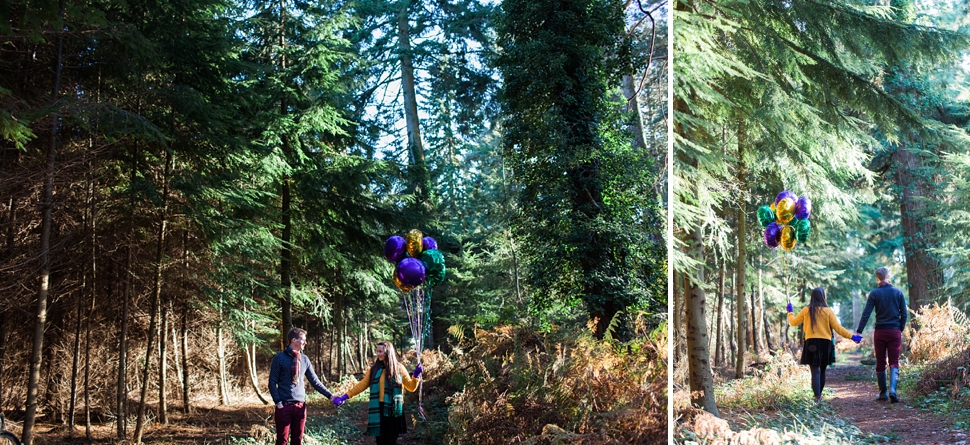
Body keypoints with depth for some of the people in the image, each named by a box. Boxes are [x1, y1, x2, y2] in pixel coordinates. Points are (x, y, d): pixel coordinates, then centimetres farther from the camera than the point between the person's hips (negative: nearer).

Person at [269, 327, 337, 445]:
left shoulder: (304, 359, 8)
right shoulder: (279, 358, -4)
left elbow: (314, 381, 10)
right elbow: (272, 382, -3)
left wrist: (330, 395, 4)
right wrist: (278, 402, -11)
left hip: (300, 405, 4)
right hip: (284, 405, -4)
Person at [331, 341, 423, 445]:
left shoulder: (399, 368, 2)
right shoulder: (374, 368, 7)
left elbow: (411, 387, 3)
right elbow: (361, 385, 8)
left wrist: (416, 375, -15)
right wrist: (345, 396, 1)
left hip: (393, 410, -1)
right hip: (378, 410, 1)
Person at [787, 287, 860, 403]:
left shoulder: (806, 310, 1)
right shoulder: (828, 311, -2)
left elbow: (793, 322, 12)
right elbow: (838, 328, -3)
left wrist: (790, 312, 31)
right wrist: (851, 336, 4)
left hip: (811, 344, -1)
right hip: (825, 343, 1)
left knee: (815, 371, -5)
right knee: (822, 371, 16)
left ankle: (817, 397, -19)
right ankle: (819, 395, 25)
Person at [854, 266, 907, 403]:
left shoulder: (874, 293, -3)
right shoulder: (898, 292, 3)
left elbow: (866, 314, -7)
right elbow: (904, 314, 3)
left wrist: (859, 331, -3)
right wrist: (901, 329, 14)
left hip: (880, 332, -1)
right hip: (895, 331, 1)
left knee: (880, 363, 9)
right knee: (894, 362, 1)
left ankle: (883, 393, 14)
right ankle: (892, 390, -19)